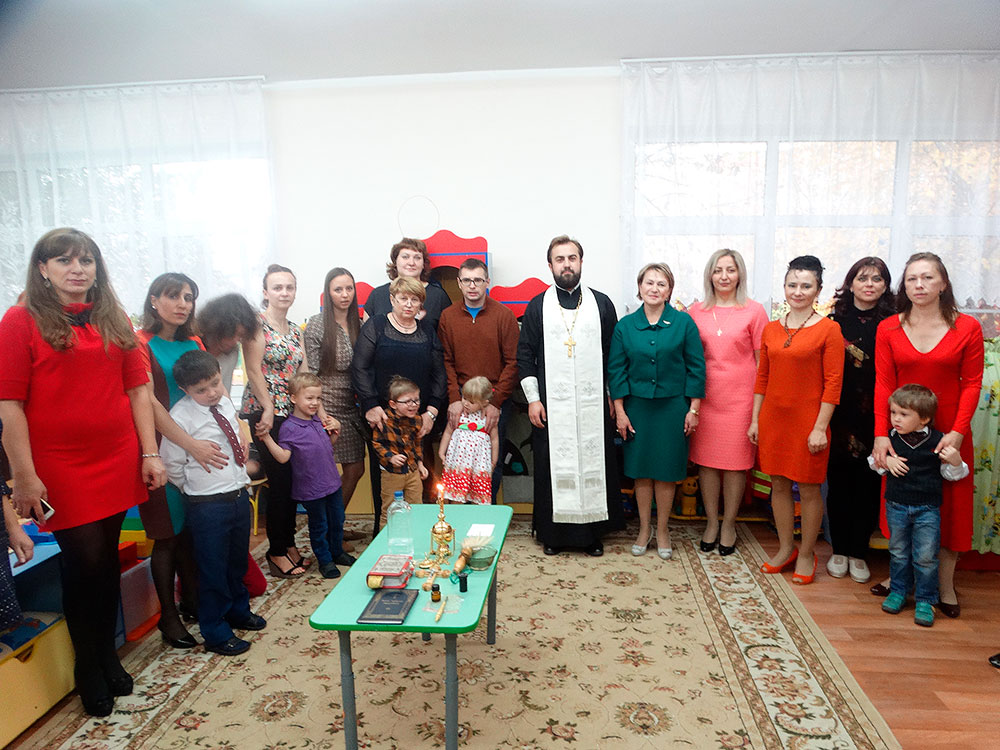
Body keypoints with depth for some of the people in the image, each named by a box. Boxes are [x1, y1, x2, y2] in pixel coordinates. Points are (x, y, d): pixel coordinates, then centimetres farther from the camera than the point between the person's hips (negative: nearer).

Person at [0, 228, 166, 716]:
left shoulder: (114, 321, 10)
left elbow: (137, 390, 9)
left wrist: (150, 453, 4)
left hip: (116, 464, 4)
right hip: (59, 470, -3)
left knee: (107, 560, 11)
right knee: (84, 562, 0)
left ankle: (108, 657, 30)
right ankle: (88, 670, 22)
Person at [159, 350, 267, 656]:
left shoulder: (226, 403, 3)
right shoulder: (180, 418, -18)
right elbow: (172, 466, -12)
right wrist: (197, 487, -2)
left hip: (239, 495, 7)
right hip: (208, 505, -7)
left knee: (238, 560, 23)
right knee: (213, 568, 6)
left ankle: (238, 610, 46)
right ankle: (215, 633, 25)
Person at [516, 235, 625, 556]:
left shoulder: (602, 304, 7)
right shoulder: (537, 307, 6)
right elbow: (525, 357, 5)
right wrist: (532, 399, -2)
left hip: (593, 404, 1)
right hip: (551, 405, 0)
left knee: (593, 465, 5)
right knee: (554, 467, 4)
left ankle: (592, 532, 19)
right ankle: (553, 532, 18)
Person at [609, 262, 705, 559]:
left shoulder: (684, 323, -2)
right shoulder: (625, 326, 2)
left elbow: (696, 367, 0)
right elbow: (616, 370, 3)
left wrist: (693, 409, -3)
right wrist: (620, 411, -1)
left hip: (672, 407, -1)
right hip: (637, 407, 1)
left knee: (666, 471, 6)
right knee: (641, 470, 8)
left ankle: (662, 530, 24)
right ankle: (644, 528, 25)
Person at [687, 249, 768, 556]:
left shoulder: (754, 310, -1)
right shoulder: (696, 311, 5)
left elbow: (762, 359, 1)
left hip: (740, 396, -2)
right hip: (704, 395, 2)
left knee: (736, 462, 6)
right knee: (706, 460, 8)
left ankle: (728, 524, 22)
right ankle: (711, 522, 24)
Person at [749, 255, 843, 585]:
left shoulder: (828, 329, -7)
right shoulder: (771, 329, 7)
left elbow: (833, 383, -9)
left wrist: (820, 427, -13)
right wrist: (755, 419, 8)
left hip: (808, 420, -4)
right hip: (773, 418, 5)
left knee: (809, 489, 7)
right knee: (779, 484, 13)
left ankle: (806, 554, 24)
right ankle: (785, 548, 29)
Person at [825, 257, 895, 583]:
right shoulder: (835, 318, 1)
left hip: (875, 418, 0)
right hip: (839, 415, 0)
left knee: (868, 484, 6)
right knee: (838, 483, 7)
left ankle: (858, 553, 23)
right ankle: (839, 550, 22)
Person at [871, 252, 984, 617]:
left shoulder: (967, 328, -4)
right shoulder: (888, 329, -1)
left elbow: (972, 383, -5)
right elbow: (883, 383, -4)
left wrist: (958, 432, -15)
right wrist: (881, 433, -11)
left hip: (949, 432, -1)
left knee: (949, 505, 9)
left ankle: (945, 583, 24)